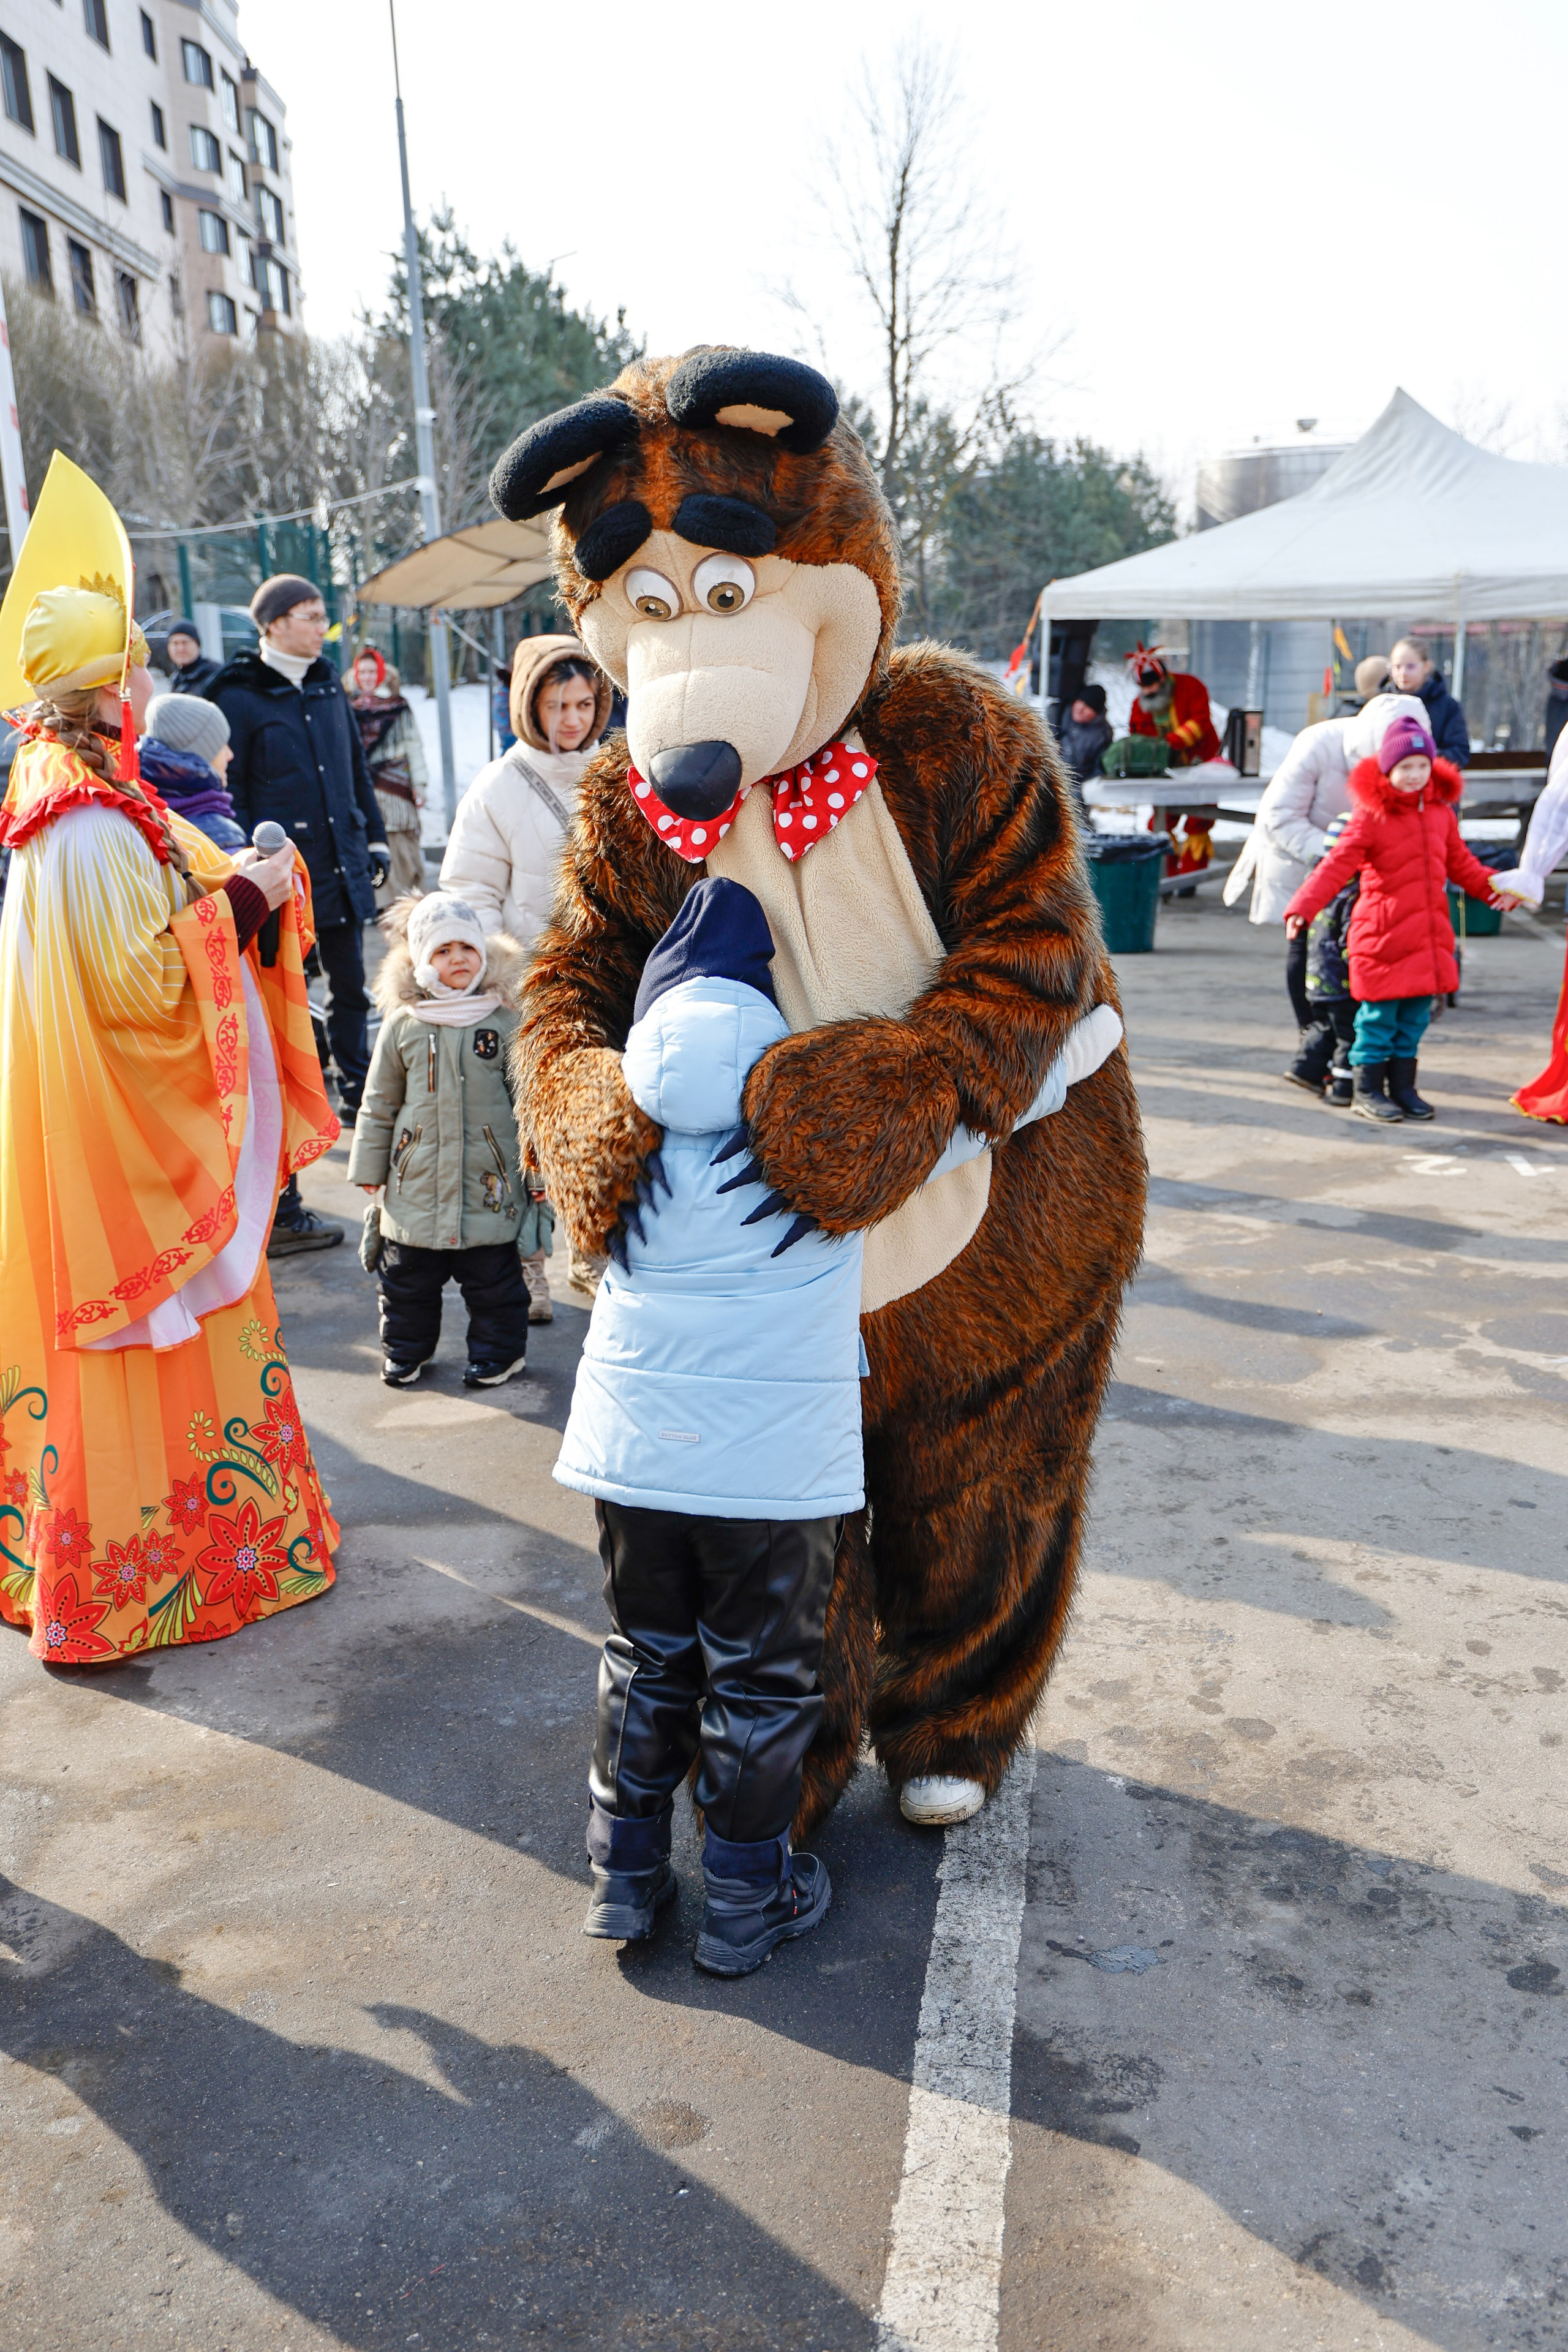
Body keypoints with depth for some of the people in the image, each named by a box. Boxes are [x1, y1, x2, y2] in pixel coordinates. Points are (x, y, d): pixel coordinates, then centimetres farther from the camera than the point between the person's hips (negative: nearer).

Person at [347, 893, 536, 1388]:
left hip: (489, 1185, -2)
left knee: (493, 1277, 8)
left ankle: (497, 1350, 27)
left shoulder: (504, 1019, -3)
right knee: (407, 1277, 14)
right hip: (416, 1182, 2)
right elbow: (379, 1102, 10)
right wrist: (369, 1167, 11)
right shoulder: (403, 1023, 0)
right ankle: (406, 1349, 34)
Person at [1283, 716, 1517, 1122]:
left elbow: (1460, 863, 22)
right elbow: (1337, 865, -16)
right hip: (1382, 936, -6)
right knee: (1378, 1017, 0)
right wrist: (1302, 907, -28)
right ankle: (1368, 1090, 11)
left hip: (1428, 934, 6)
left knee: (1415, 1018, 12)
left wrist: (1492, 887, 8)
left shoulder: (1441, 812, 11)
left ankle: (1402, 1086, 23)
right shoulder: (1371, 815, -8)